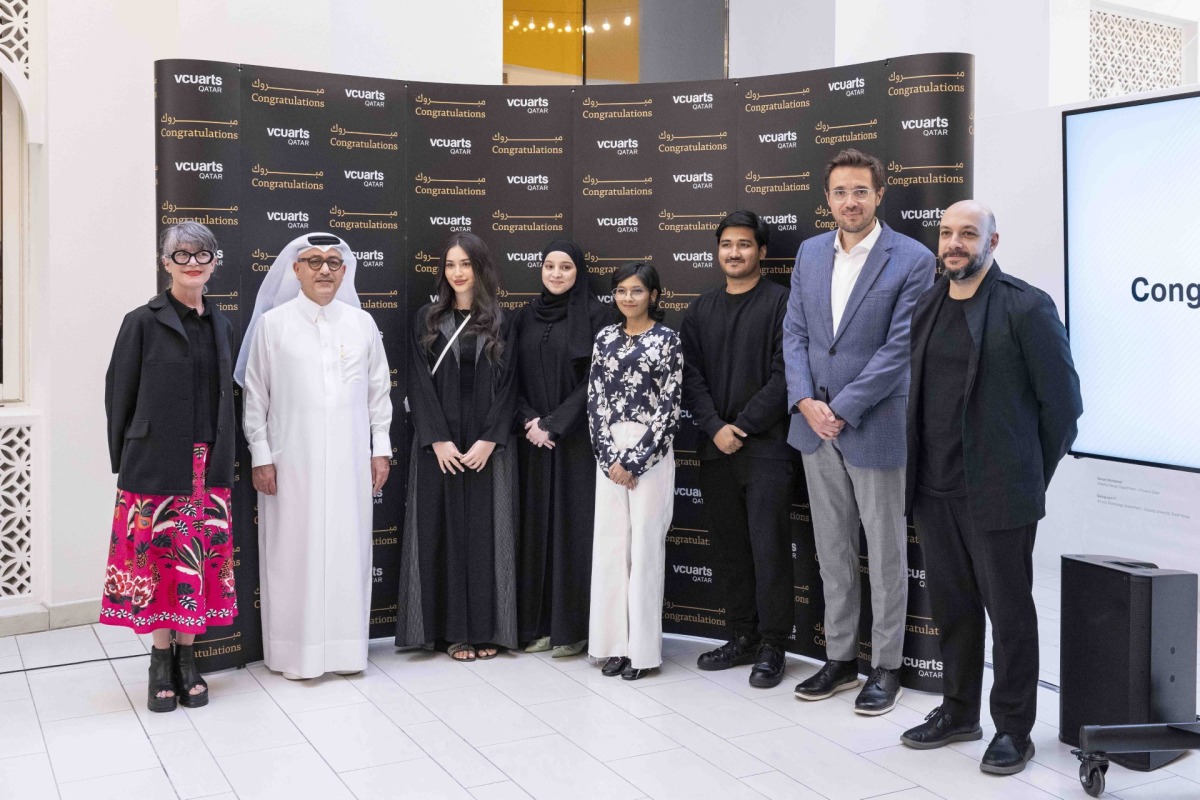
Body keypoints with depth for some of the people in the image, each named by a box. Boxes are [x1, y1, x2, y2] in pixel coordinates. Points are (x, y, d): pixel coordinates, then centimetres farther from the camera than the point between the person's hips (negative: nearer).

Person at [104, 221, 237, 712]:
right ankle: (161, 659, 17)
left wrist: (223, 459, 8)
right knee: (156, 557, 2)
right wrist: (123, 464, 0)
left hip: (207, 467, 4)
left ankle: (187, 657, 19)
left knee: (199, 560, 7)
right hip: (155, 464, -4)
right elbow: (119, 395, -1)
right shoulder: (143, 322, -4)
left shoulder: (221, 325, 10)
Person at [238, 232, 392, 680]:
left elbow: (379, 389, 11)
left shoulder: (362, 323, 6)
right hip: (292, 458, -2)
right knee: (294, 553, 3)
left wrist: (381, 448, 7)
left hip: (349, 460, 2)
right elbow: (255, 395, 1)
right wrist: (260, 456, -3)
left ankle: (346, 649, 18)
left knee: (348, 551, 6)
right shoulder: (272, 324, -1)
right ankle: (297, 652, 14)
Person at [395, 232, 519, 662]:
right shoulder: (427, 319, 4)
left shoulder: (500, 321, 5)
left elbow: (508, 384, 1)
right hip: (440, 444, 0)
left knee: (485, 530, 3)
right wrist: (438, 439, -11)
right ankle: (452, 629, 9)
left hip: (488, 444, 0)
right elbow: (419, 383, -1)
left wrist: (489, 440, -10)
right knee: (445, 530, 1)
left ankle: (487, 627, 11)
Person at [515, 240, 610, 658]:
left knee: (572, 524, -1)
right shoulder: (526, 316, 11)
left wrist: (555, 423, -13)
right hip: (532, 438, 4)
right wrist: (529, 421, -7)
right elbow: (514, 376, 9)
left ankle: (573, 626, 7)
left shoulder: (596, 314, -3)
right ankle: (538, 623, 14)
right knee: (536, 525, 6)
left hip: (577, 438, -4)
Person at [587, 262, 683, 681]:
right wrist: (609, 456, -4)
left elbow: (669, 406, -7)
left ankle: (643, 647, 8)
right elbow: (595, 399, 7)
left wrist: (635, 460, -11)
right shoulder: (605, 337, 10)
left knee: (645, 543, -1)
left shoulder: (667, 339, -2)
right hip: (609, 451, 4)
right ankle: (614, 643, 15)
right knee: (610, 543, 5)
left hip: (650, 453, -4)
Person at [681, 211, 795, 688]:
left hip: (766, 447, -5)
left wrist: (743, 426, -12)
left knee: (769, 549, -3)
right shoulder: (701, 310, 13)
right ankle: (742, 637, 22)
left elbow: (783, 376, -9)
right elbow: (691, 376, 7)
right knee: (729, 549, 10)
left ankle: (771, 645, 8)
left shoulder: (781, 303, -2)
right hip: (716, 449, 5)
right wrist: (715, 428, -7)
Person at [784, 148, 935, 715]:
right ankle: (840, 658, 26)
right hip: (815, 427, 5)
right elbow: (794, 333, 7)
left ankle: (885, 666, 19)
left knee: (885, 552, 6)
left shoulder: (912, 260, -9)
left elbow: (898, 348, -14)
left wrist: (842, 410, -16)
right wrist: (806, 402, -7)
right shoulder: (810, 253, 9)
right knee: (832, 549, 13)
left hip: (875, 428, -5)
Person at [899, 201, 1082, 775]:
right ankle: (958, 712, 31)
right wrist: (920, 471, 10)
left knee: (1008, 611, 5)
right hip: (934, 490, 6)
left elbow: (1062, 401, -6)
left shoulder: (1026, 308, -8)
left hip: (998, 492, -6)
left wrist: (1032, 476, -1)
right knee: (951, 607, 16)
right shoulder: (926, 307, 10)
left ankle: (1013, 729, 19)